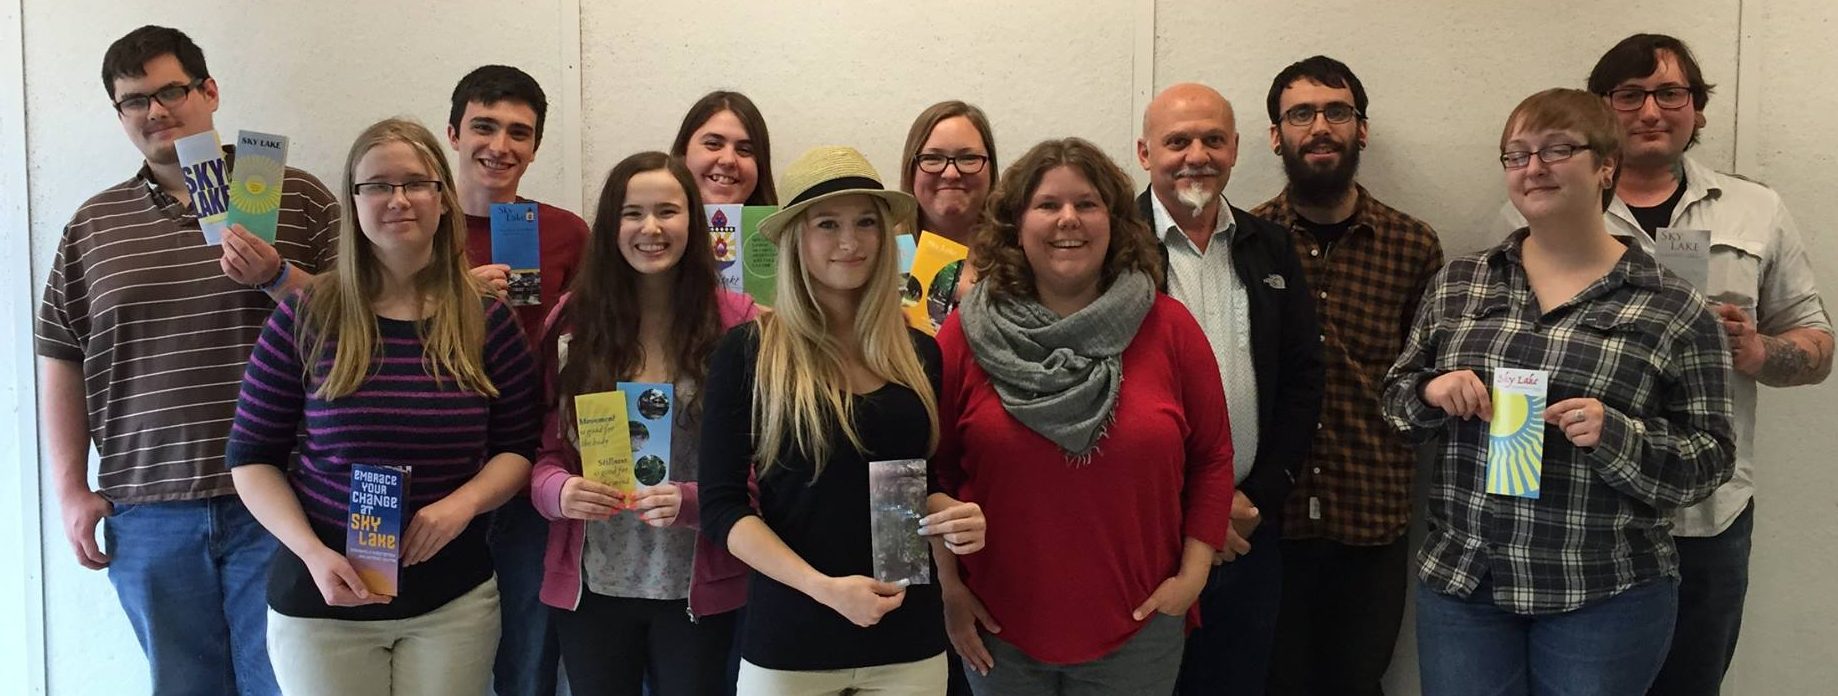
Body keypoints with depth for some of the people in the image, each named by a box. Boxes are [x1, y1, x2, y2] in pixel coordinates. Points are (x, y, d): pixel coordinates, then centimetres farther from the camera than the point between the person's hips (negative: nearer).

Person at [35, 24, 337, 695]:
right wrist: (71, 488, 7)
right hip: (147, 513, 3)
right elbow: (60, 361, 12)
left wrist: (276, 276, -16)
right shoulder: (93, 225, 12)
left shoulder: (296, 197, 2)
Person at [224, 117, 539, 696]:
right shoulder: (306, 319, -5)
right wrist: (313, 553, -13)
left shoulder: (487, 320, -1)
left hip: (454, 598, 1)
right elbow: (252, 457, -1)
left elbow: (518, 448, 4)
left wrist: (464, 502, -15)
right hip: (321, 600, -1)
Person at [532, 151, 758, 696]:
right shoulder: (573, 319, 2)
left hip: (698, 587, -1)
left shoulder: (736, 322, -4)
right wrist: (558, 490, -17)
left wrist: (692, 501, -22)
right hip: (590, 585, 2)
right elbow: (545, 446, 4)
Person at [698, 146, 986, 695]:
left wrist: (953, 515, -6)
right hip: (788, 638, -3)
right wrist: (823, 587, -19)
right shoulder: (747, 351, -7)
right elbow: (721, 506, -9)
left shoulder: (918, 353, 4)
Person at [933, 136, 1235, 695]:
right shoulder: (966, 334, -4)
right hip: (998, 630, 0)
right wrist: (948, 587, -2)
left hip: (1139, 628, 1)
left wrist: (1192, 573, -2)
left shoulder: (1169, 328, -2)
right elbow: (931, 469, 0)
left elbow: (1213, 458, 3)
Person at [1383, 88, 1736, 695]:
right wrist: (1430, 393, -10)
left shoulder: (1672, 309, -4)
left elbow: (1710, 459, -2)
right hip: (1460, 582, 3)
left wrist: (1616, 435, -20)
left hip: (1606, 598, -2)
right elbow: (1397, 396, 12)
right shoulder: (1457, 285, 5)